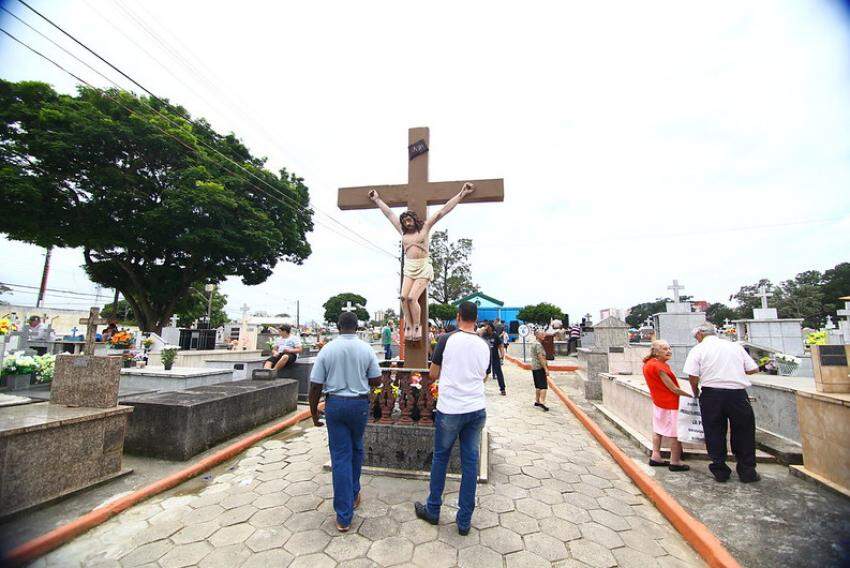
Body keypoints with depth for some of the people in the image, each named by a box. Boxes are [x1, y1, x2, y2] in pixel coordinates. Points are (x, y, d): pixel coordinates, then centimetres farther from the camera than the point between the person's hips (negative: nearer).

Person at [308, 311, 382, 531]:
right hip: (360, 404, 1)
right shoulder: (366, 349, -8)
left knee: (340, 456, 7)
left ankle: (344, 517, 14)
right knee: (356, 449, 23)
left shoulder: (327, 350, -8)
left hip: (334, 404, 0)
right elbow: (376, 381, -2)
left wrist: (314, 412, 7)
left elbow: (315, 385, -5)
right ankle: (353, 495, 40)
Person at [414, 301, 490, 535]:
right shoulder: (484, 346, 2)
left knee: (440, 457, 16)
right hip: (477, 409, 3)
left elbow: (433, 374, -2)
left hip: (449, 409, -3)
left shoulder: (447, 339, -10)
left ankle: (433, 510, 31)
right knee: (470, 461, 13)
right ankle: (464, 520, 24)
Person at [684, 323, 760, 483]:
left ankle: (720, 471, 17)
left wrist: (696, 393, 8)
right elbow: (753, 369, 10)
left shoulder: (698, 349, -1)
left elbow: (693, 376, -8)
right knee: (743, 432, 16)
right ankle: (747, 472, 24)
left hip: (712, 393, -3)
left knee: (714, 433, 9)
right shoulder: (735, 346, 11)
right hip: (738, 392, 3)